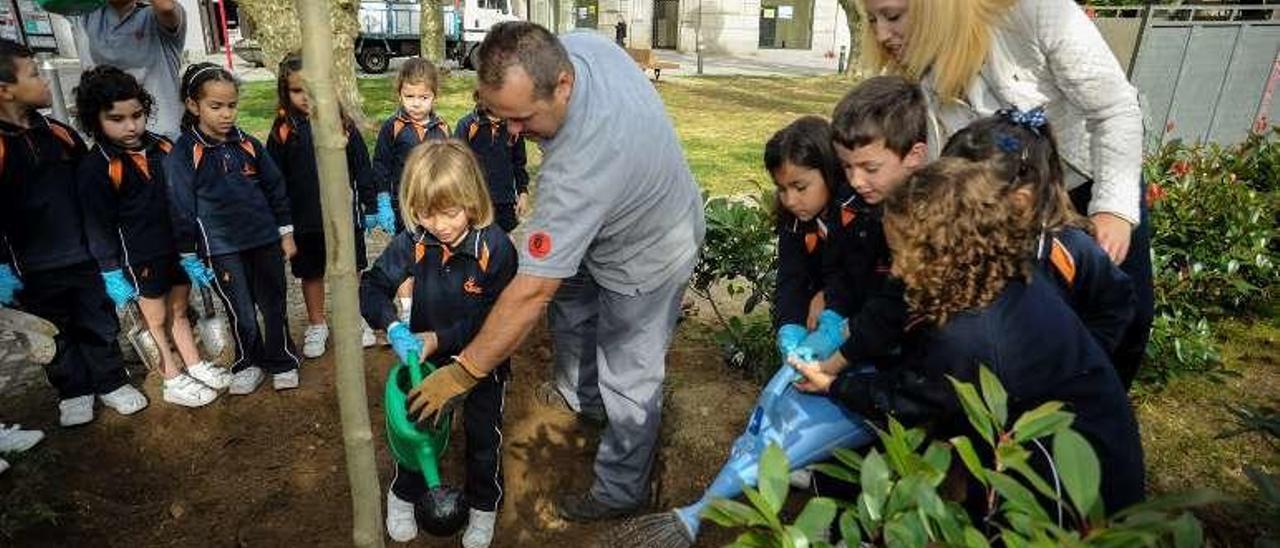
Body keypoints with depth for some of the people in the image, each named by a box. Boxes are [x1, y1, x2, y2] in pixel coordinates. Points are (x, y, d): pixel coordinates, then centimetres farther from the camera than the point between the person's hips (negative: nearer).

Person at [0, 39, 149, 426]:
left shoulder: (60, 133, 3)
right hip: (34, 269, -4)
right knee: (56, 334, 13)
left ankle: (110, 382, 29)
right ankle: (73, 391, 29)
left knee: (100, 324, 13)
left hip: (83, 255, 4)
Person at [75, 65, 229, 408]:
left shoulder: (162, 148, 2)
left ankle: (196, 366, 33)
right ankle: (174, 382, 22)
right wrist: (111, 272, -11)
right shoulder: (97, 168, -14)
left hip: (178, 248, 5)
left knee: (179, 310, 20)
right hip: (139, 259, -5)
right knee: (157, 320, 10)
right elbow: (98, 225, -11)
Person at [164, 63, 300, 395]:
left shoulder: (248, 145, 3)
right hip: (222, 251, -3)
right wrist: (189, 257, -3)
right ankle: (248, 364, 28)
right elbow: (181, 209, -4)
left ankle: (282, 362, 26)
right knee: (242, 314, 6)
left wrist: (286, 233, 9)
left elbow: (275, 187, 10)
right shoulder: (183, 155, -6)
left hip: (265, 241, 3)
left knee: (274, 306, 10)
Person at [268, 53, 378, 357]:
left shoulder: (343, 124, -3)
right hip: (304, 219, 0)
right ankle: (316, 326, 31)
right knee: (311, 273, 14)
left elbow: (362, 167, 2)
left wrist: (369, 206, 1)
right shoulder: (282, 130, -4)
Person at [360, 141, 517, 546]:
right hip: (427, 353, 3)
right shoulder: (414, 241, -16)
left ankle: (484, 505, 39)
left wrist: (441, 339, -29)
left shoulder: (495, 247, -27)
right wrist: (392, 326, -28)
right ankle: (404, 493, 46)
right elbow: (373, 285, -10)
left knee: (483, 434, 15)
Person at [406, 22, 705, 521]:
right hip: (612, 221, 9)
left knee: (627, 380, 5)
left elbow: (533, 290, -40)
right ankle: (583, 400, 53)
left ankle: (620, 493, 29)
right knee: (571, 309, 26)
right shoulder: (571, 45, -20)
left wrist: (463, 373, -30)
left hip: (647, 255, -9)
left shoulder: (580, 170, -44)